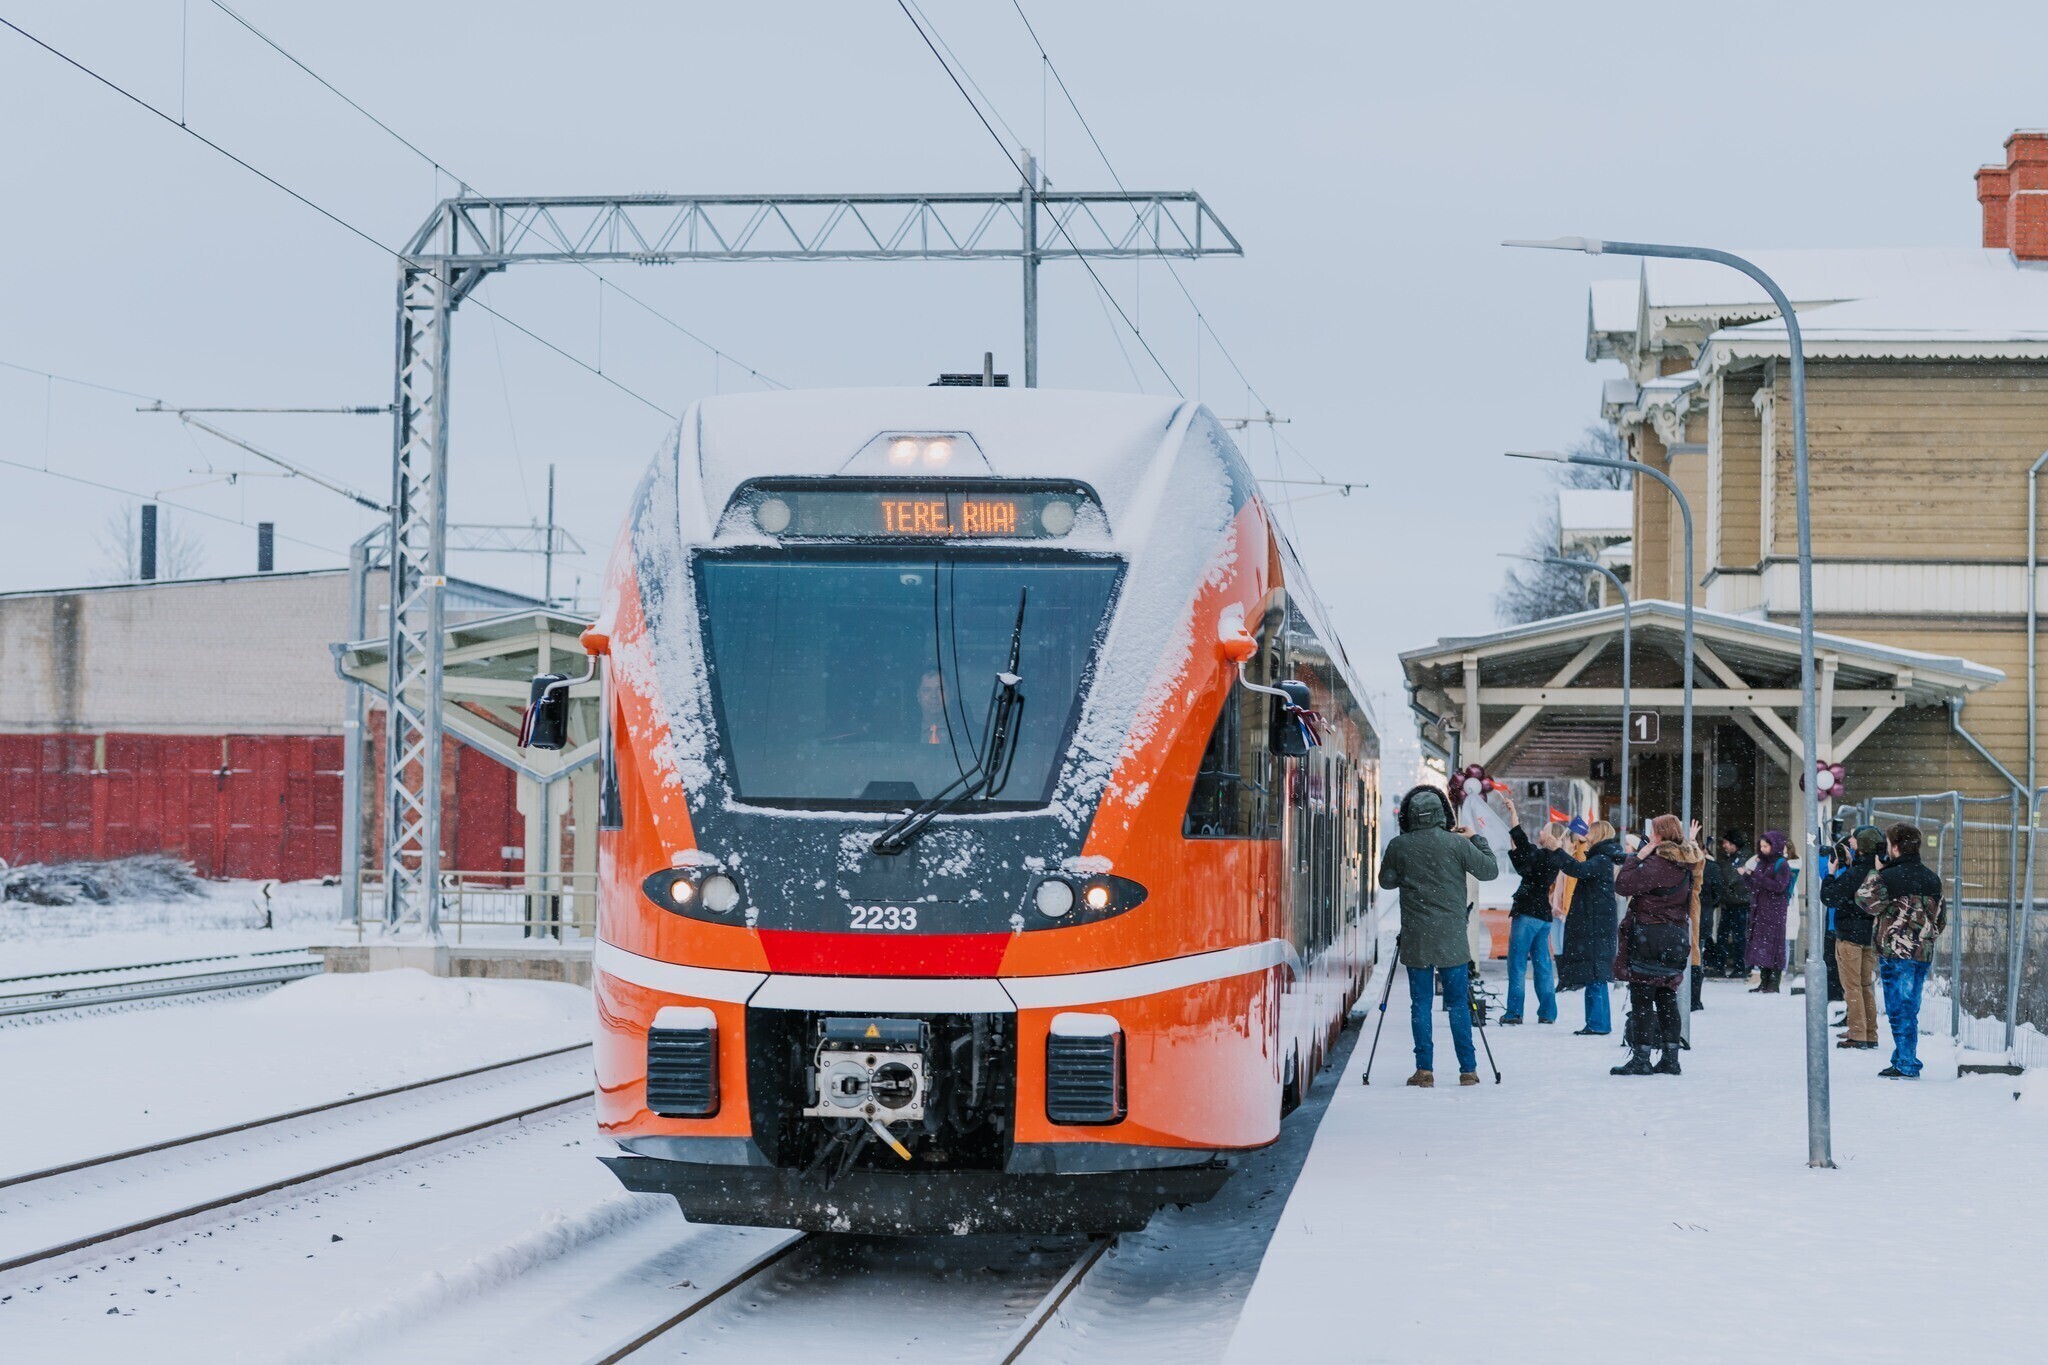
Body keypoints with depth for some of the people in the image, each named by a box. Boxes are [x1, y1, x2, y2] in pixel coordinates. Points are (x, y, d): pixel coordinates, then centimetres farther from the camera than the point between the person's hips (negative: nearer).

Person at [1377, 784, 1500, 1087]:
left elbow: (1386, 881, 11)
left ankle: (1424, 1069, 0)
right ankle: (1468, 1069, 6)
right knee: (1458, 1004, 5)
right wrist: (1477, 839, 14)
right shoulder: (1456, 844, -6)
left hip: (1415, 939, 1)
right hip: (1451, 937, -1)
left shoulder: (1399, 846, -2)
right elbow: (1490, 870, 2)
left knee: (1420, 1003, 5)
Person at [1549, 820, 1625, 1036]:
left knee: (1594, 977, -11)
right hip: (1590, 927, 10)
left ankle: (1599, 1024, -12)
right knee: (1593, 977, 10)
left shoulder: (1602, 860, -12)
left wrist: (1555, 850, -30)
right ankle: (1596, 1023, 12)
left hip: (1596, 927, -10)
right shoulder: (1599, 859, 19)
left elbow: (1579, 870, -28)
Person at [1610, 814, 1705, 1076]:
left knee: (1642, 999, -3)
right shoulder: (1686, 865, 8)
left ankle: (1641, 1058, -4)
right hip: (1675, 940, 8)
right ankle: (1670, 1058, 14)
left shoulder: (1656, 865, -19)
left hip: (1650, 939, -8)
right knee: (1666, 999, 13)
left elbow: (1623, 884, -18)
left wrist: (1637, 857, -10)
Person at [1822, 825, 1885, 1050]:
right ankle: (1870, 1034, 17)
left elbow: (1829, 897, -15)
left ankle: (1858, 1035, -1)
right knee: (1867, 985, 15)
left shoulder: (1853, 874, -20)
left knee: (1852, 986, 0)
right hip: (1871, 933, 7)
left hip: (1850, 934, -7)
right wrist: (1849, 863, 11)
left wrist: (1831, 873, -5)